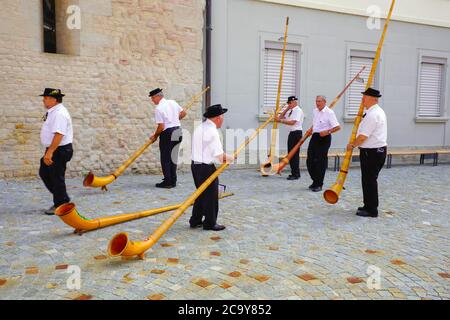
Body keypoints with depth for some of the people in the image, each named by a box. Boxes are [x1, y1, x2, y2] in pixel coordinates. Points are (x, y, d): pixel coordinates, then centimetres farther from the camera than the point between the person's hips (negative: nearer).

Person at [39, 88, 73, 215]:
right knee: (44, 173, 18)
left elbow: (59, 134, -28)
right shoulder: (53, 112, 12)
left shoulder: (59, 113, -20)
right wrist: (49, 152, 20)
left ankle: (59, 206, 15)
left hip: (59, 151, -11)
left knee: (57, 177, 0)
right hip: (52, 150, 11)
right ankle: (62, 199, 28)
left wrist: (50, 152, -30)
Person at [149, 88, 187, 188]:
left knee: (165, 158, 3)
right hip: (177, 132, 8)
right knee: (173, 157, 14)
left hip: (167, 134, -7)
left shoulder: (159, 109, -13)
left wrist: (155, 136, -2)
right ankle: (173, 181, 20)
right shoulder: (172, 102, 8)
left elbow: (161, 126, -16)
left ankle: (167, 182, 5)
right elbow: (183, 113, 17)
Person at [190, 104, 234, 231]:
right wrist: (229, 158, 0)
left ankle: (195, 221, 31)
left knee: (201, 193, 21)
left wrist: (223, 156, 9)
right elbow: (219, 156, -21)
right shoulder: (212, 132, -20)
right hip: (207, 168, -9)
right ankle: (210, 223, 18)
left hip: (196, 165, 9)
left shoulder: (200, 128, 9)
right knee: (211, 195, 6)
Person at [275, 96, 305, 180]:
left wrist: (280, 120, -23)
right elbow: (281, 117, 15)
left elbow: (292, 122, -20)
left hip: (297, 133, -9)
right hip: (291, 133, 9)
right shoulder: (290, 111, 16)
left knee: (295, 154, -7)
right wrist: (286, 109, 6)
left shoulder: (298, 111, -10)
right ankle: (293, 173, 20)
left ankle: (296, 174, -1)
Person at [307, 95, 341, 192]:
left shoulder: (329, 112, -11)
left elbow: (338, 127, -15)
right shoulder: (315, 111, 11)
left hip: (324, 138, -7)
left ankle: (319, 185, 9)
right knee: (310, 160, 7)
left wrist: (327, 132, -25)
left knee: (321, 161, -2)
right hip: (315, 136, 7)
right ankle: (315, 181, 24)